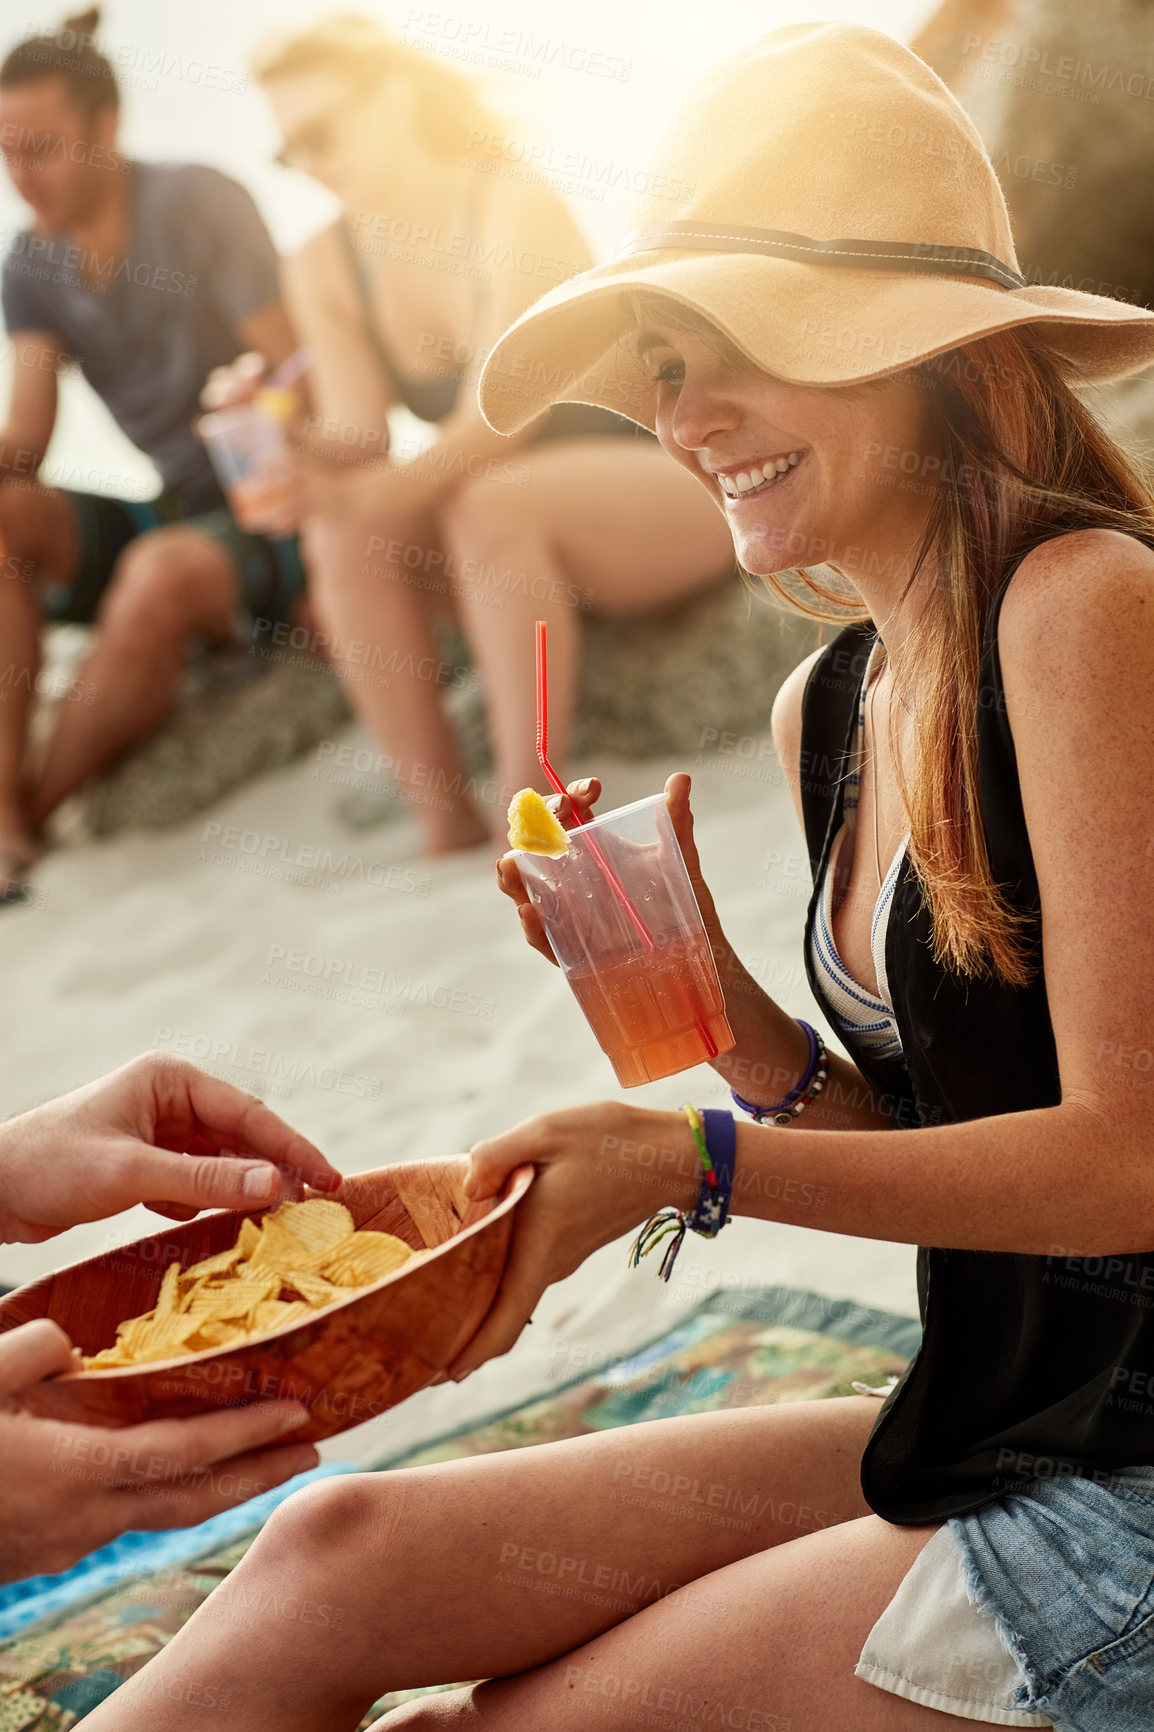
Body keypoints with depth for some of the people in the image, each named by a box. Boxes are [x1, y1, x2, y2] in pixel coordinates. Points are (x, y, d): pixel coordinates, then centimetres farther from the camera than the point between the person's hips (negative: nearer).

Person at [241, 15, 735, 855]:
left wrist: (385, 492, -44)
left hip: (666, 488, -5)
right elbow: (358, 446, -8)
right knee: (343, 539, -21)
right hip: (512, 535, 6)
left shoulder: (516, 209, -17)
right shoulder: (325, 270, 1)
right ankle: (447, 823, -23)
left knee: (490, 505, -35)